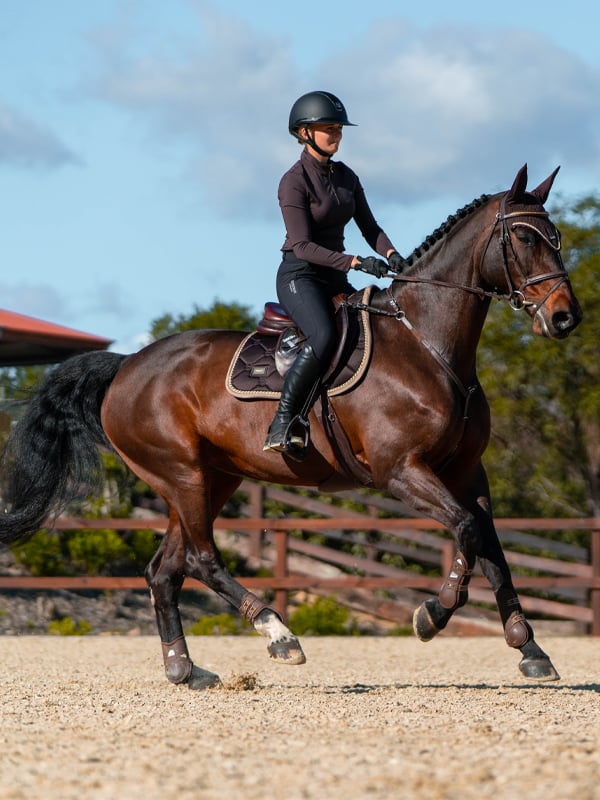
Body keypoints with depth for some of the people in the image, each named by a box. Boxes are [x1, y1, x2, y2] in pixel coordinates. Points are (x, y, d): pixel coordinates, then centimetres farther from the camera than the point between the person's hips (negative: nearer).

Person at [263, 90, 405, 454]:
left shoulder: (347, 177, 12)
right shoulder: (295, 181, -11)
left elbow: (370, 228, 11)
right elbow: (302, 245, -18)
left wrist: (391, 254, -11)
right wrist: (355, 262, -27)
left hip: (335, 280, 8)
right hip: (299, 277, -8)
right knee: (325, 337, -34)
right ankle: (282, 424, -31)